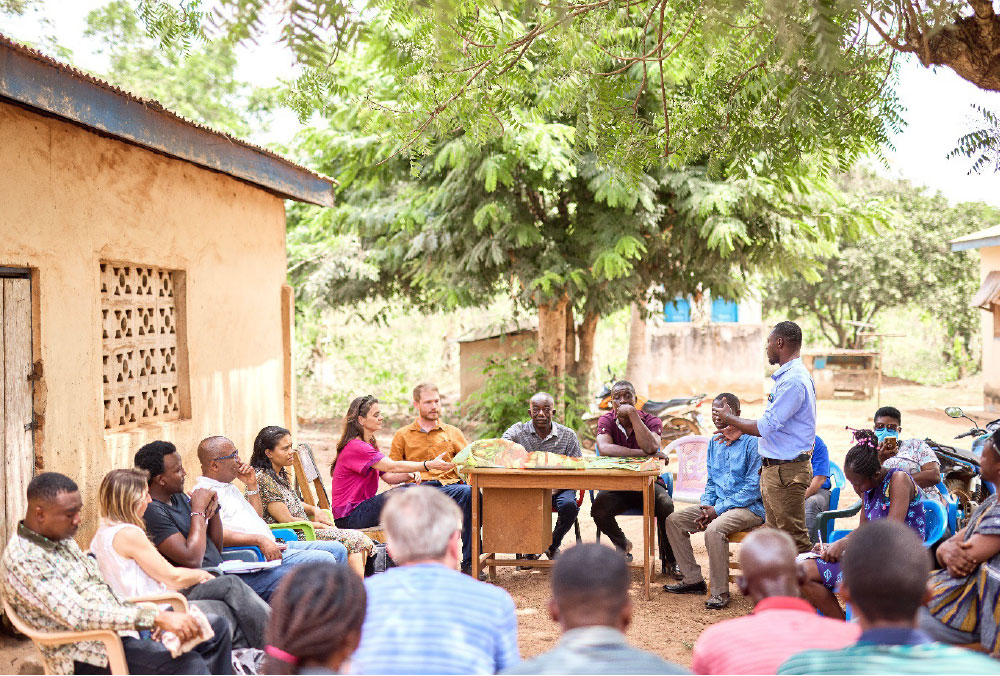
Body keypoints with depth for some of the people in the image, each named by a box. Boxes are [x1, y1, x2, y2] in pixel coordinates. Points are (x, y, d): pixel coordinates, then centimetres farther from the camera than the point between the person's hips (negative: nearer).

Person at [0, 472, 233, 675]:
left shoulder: (62, 539, 11)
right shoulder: (21, 560, -19)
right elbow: (77, 615, -29)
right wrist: (156, 618, -34)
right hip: (87, 655, -9)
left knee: (216, 627, 5)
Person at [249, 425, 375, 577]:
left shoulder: (281, 475, 15)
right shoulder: (263, 479, -16)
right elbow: (286, 520, -17)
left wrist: (315, 510, 6)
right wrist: (319, 525, -7)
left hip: (301, 532, 9)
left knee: (358, 539, -9)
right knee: (353, 539, -17)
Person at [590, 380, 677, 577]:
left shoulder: (651, 421, -4)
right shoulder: (606, 421, -2)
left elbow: (650, 447, -26)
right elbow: (604, 448, -23)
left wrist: (632, 414, -25)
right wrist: (645, 454, -25)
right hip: (615, 484, 1)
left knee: (667, 506, -31)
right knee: (598, 509, -29)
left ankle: (670, 561, -6)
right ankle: (622, 545, 4)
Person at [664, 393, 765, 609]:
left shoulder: (753, 441, -12)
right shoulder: (715, 442, 13)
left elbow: (754, 488, -17)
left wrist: (718, 510, -18)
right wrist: (706, 506, 0)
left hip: (750, 508, -8)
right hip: (718, 505, 8)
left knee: (714, 529, -34)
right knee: (674, 521, -3)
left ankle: (720, 592, -21)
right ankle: (693, 579, 4)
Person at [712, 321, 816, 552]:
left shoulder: (793, 381, -20)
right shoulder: (786, 376, 14)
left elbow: (765, 427, -20)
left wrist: (729, 418, -5)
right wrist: (734, 427, 18)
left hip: (787, 470, -11)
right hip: (772, 468, 11)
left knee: (794, 538, -5)